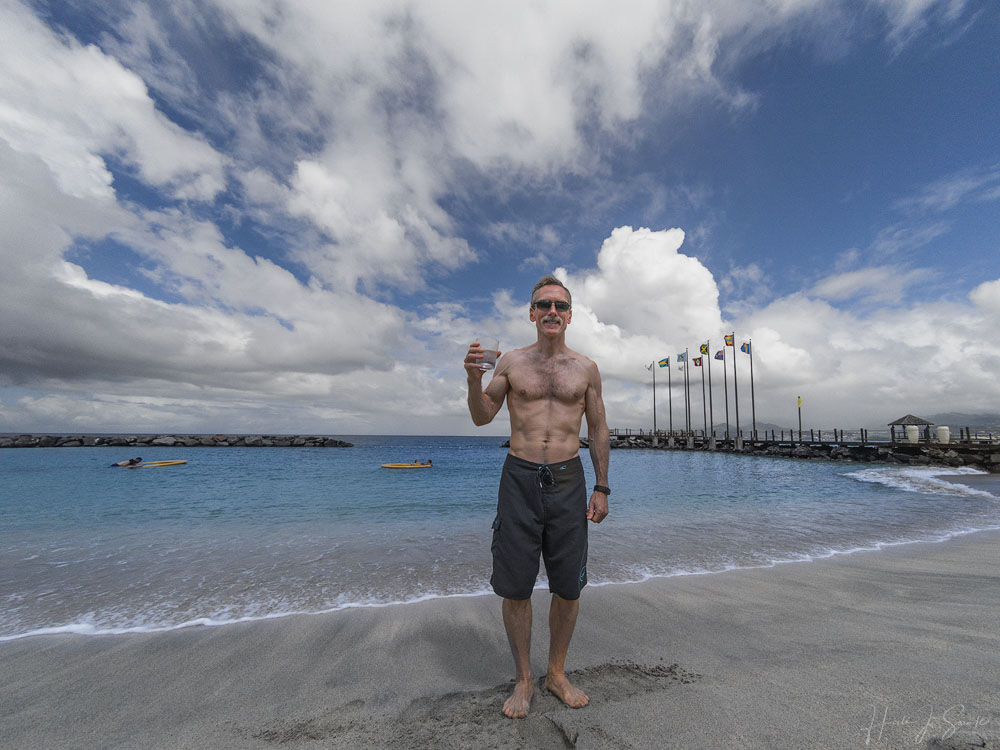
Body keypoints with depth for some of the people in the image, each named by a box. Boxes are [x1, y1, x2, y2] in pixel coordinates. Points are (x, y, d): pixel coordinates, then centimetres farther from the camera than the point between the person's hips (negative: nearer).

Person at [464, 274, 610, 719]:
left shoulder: (586, 369, 6)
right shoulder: (511, 362, 4)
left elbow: (598, 430, 10)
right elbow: (481, 418, 4)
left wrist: (602, 488, 6)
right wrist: (473, 378, -14)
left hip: (568, 481, 1)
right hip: (519, 478, -1)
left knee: (568, 587, 11)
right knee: (514, 587, 7)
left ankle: (557, 674, 36)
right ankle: (523, 679, 32)